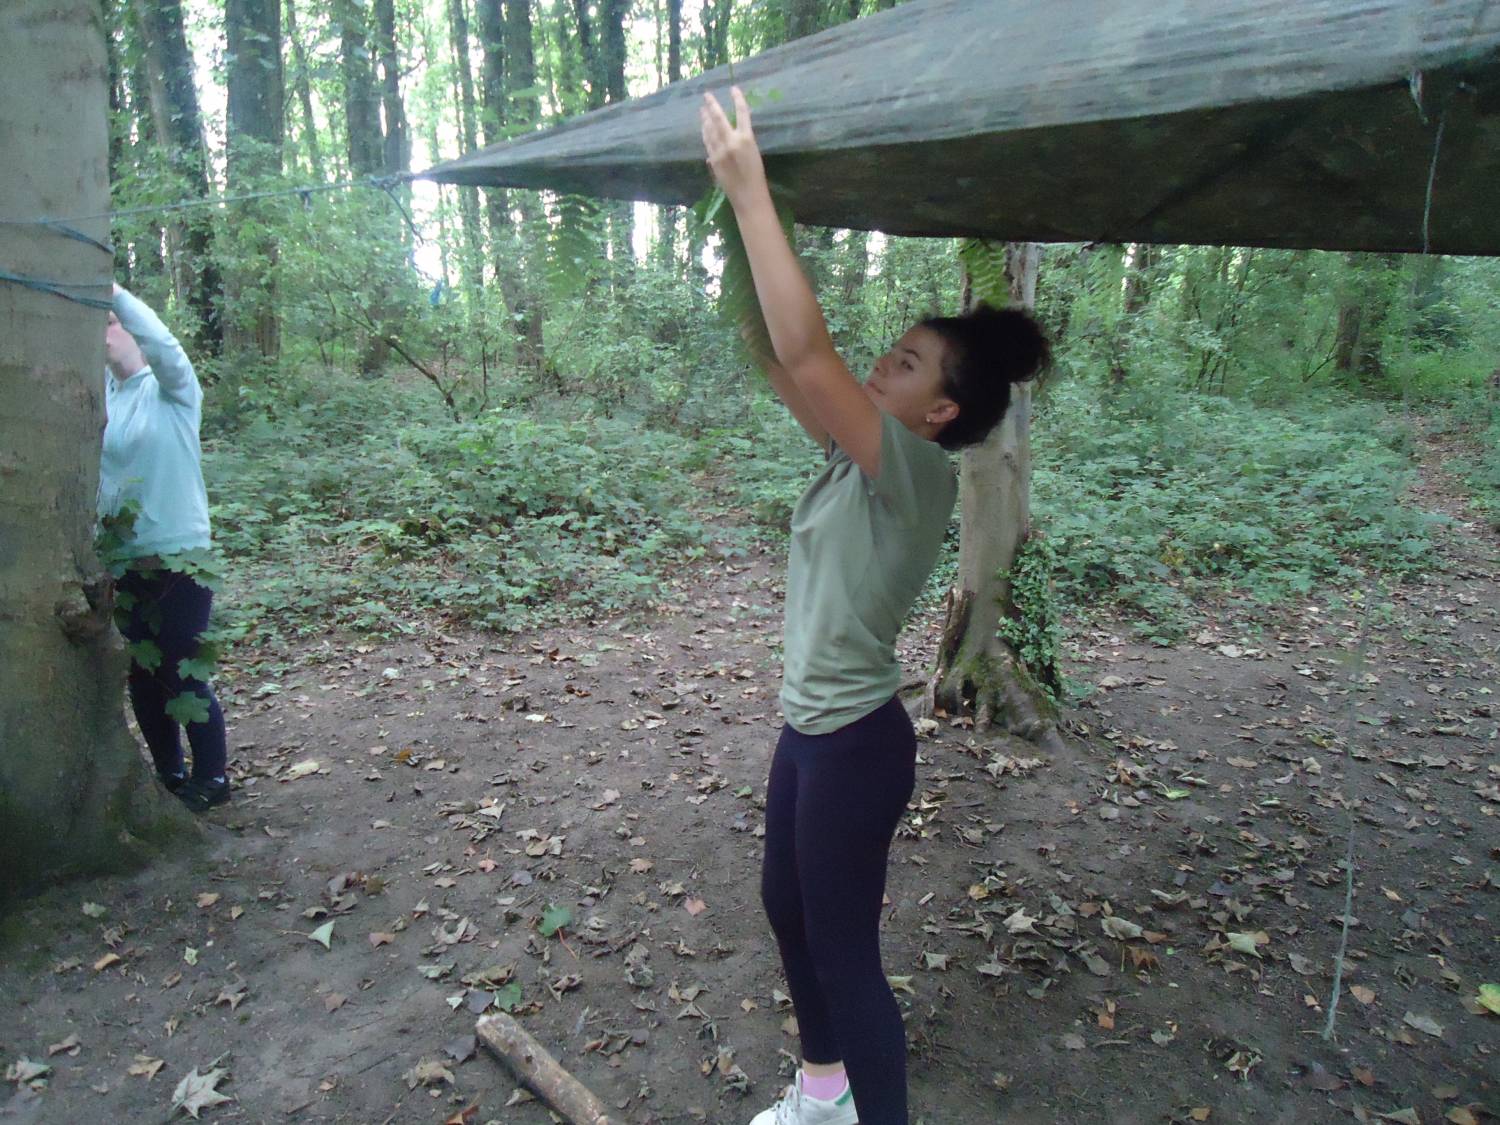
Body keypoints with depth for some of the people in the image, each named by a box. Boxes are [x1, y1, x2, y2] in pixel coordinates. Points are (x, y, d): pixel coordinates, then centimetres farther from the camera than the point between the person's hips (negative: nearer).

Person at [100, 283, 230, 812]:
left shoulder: (172, 388, -6)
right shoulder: (102, 394, 10)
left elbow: (163, 344, -25)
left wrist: (111, 290, -27)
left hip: (178, 556, -6)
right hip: (126, 560, 6)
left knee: (180, 673, -1)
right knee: (141, 674, 12)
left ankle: (211, 777, 16)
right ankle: (169, 773, 28)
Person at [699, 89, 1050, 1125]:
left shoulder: (916, 474, -22)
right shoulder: (862, 456, 2)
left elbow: (806, 352, -32)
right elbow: (779, 357, 4)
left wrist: (752, 192, -27)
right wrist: (741, 226, -3)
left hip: (856, 741, -10)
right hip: (812, 728, 10)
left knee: (845, 950, 6)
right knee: (787, 905, 24)